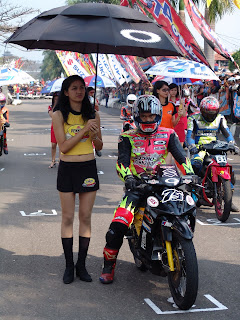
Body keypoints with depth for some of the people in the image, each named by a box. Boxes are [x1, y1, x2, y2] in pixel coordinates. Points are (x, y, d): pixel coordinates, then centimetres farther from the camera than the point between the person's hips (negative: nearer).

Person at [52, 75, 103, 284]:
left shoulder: (93, 114, 4)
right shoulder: (59, 115, -4)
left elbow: (100, 147, 9)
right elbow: (63, 147, -12)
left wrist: (94, 135, -13)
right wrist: (84, 130, -19)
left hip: (88, 168, 2)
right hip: (67, 169, -2)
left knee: (85, 217, 6)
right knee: (67, 218, 3)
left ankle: (82, 264, 15)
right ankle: (69, 265, 13)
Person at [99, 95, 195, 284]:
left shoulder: (168, 135, 11)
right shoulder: (128, 138, 6)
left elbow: (181, 157, 2)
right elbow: (122, 162, -6)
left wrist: (190, 175, -16)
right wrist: (128, 178, -27)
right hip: (137, 185, -2)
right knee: (118, 226, -19)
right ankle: (109, 265, 1)